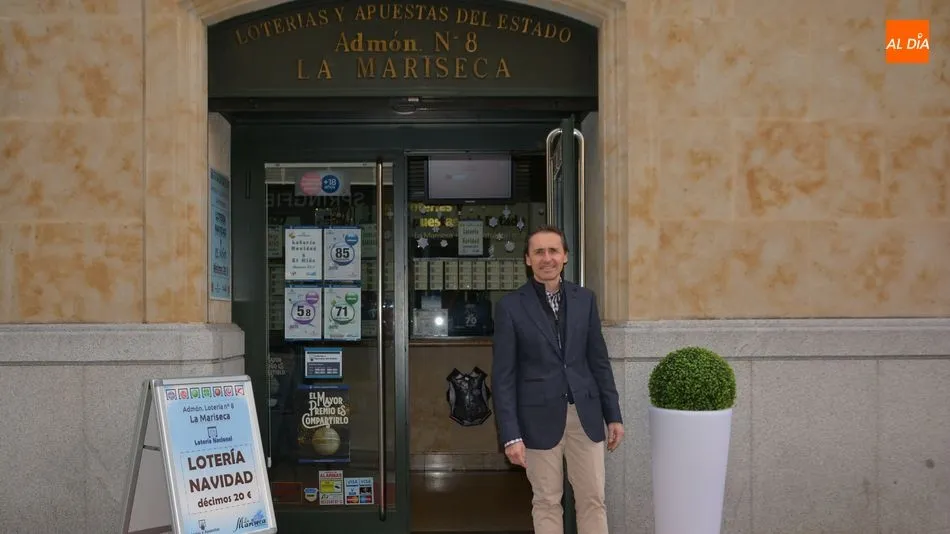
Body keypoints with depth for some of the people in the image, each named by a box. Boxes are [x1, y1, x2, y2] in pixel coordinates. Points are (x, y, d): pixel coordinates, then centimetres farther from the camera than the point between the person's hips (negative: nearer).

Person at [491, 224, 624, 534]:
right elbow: (503, 376, -6)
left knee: (593, 500, 8)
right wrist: (510, 435, -10)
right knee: (547, 502, 8)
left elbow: (599, 361, 10)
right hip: (539, 417, -3)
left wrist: (614, 415, 8)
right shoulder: (510, 306, -4)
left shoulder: (585, 299, 6)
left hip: (585, 415, 3)